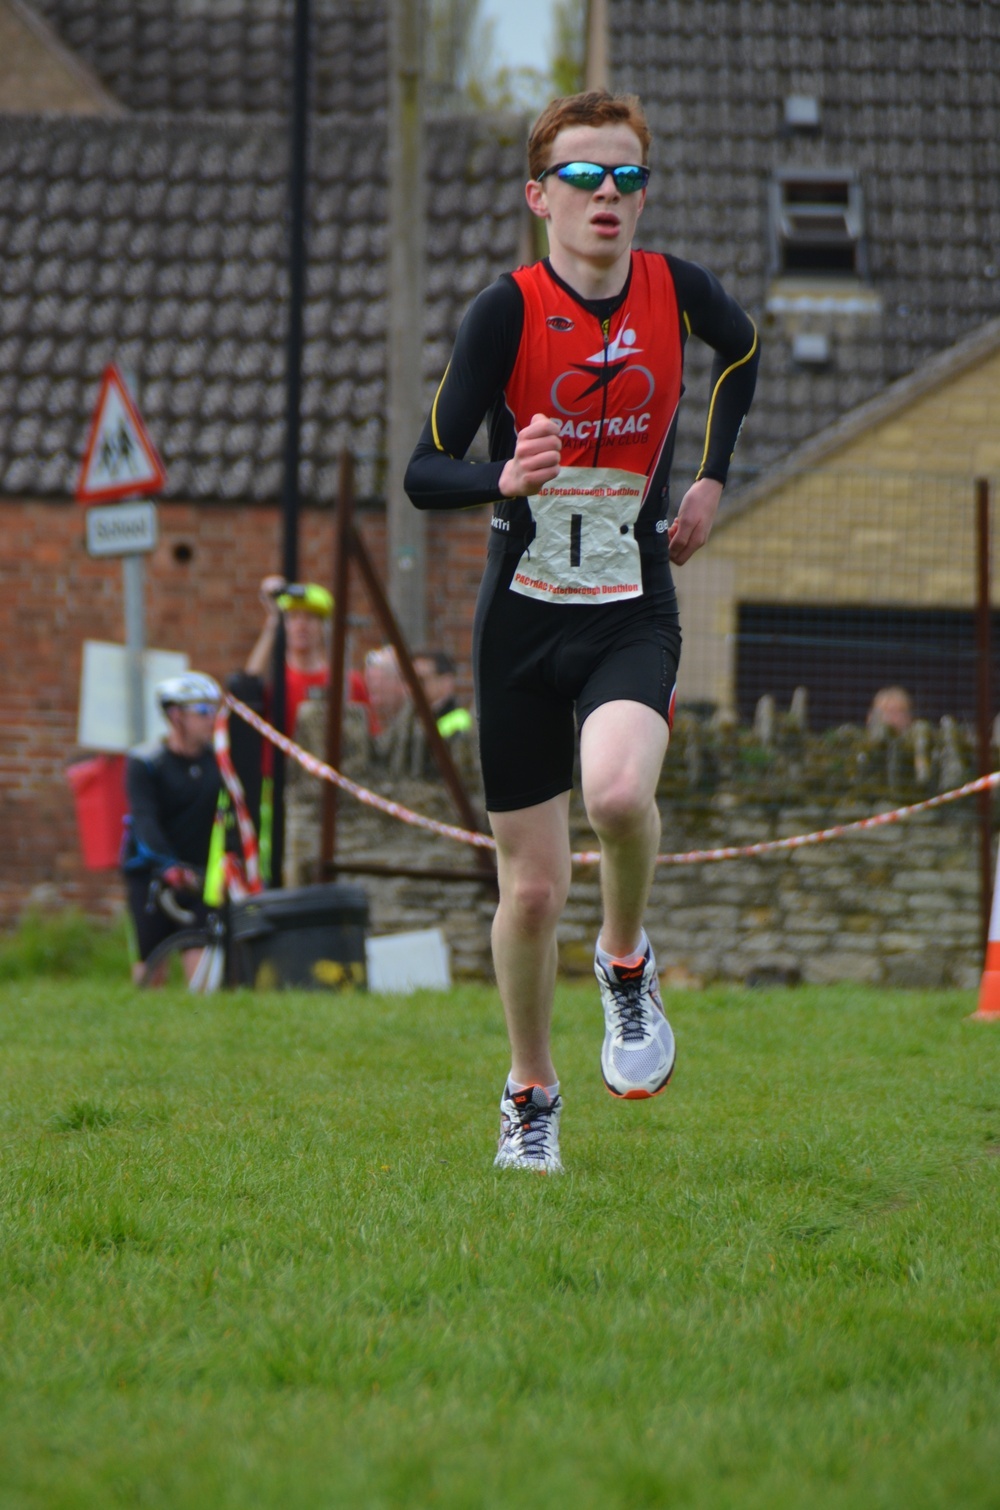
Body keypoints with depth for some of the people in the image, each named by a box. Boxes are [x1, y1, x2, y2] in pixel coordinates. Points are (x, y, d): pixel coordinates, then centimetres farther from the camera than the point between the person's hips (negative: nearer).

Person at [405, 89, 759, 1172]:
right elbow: (425, 472, -13)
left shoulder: (676, 291, -3)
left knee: (618, 792, -30)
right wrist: (505, 480, -34)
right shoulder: (507, 311, -11)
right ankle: (531, 1094, 26)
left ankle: (627, 961, 1)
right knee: (532, 888, 2)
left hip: (633, 615, 1)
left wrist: (711, 481, 13)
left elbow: (741, 352, 23)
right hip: (523, 622, -1)